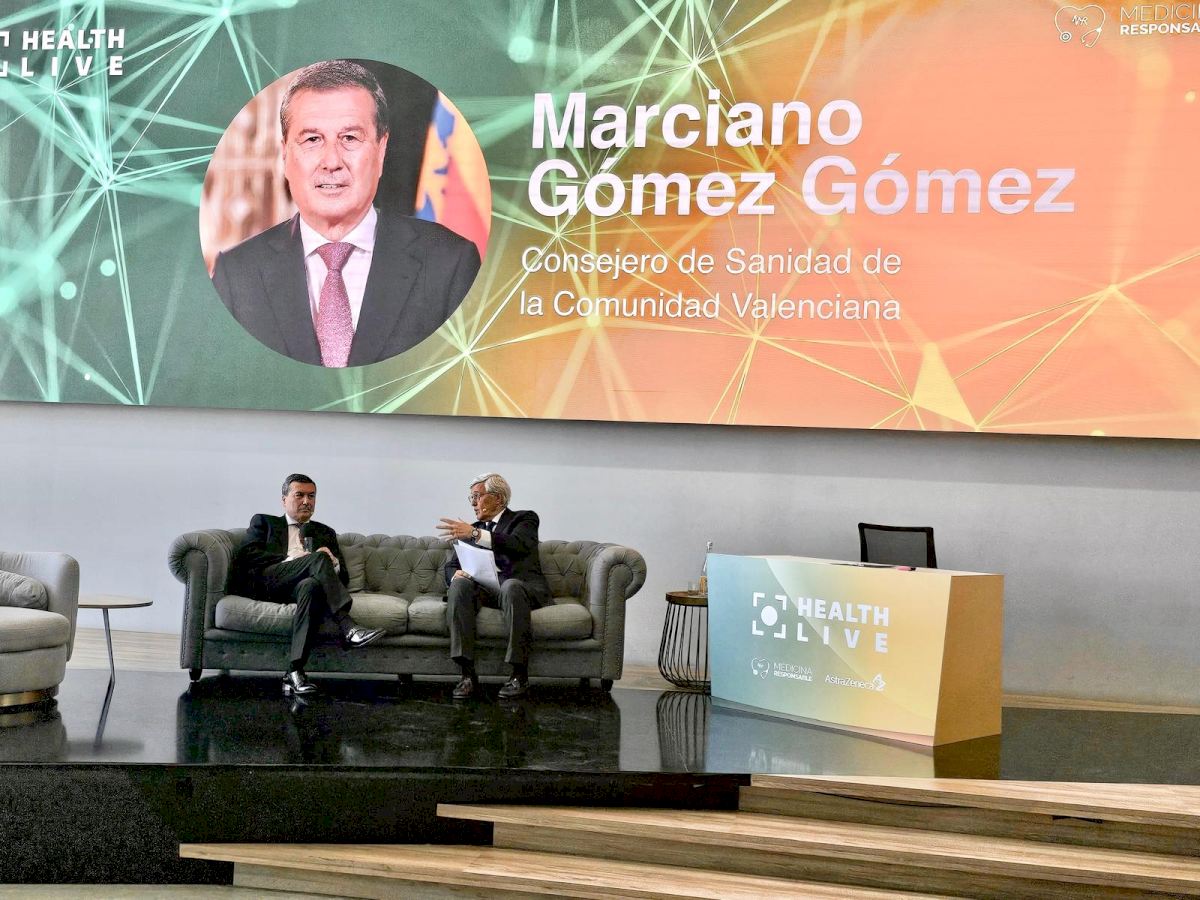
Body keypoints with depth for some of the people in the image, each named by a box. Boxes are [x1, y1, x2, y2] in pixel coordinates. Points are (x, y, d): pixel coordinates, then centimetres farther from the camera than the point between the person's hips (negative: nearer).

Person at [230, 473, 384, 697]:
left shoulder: (325, 533, 32)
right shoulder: (264, 522, 26)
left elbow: (343, 577, 21)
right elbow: (247, 555, 5)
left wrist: (333, 562, -3)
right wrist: (289, 559, -7)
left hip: (303, 585, 2)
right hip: (266, 582, -2)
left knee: (311, 586, -38)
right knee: (318, 557, -30)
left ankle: (294, 672, -48)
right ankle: (348, 628, -43)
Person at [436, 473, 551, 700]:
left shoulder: (524, 519, 9)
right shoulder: (471, 528, 25)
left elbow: (519, 545, -14)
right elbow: (451, 565, 17)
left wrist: (475, 534, -26)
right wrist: (456, 574, -10)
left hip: (521, 586, -4)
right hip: (484, 589, 4)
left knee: (510, 586, -38)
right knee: (459, 584, -28)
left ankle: (520, 674, -32)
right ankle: (468, 674, -33)